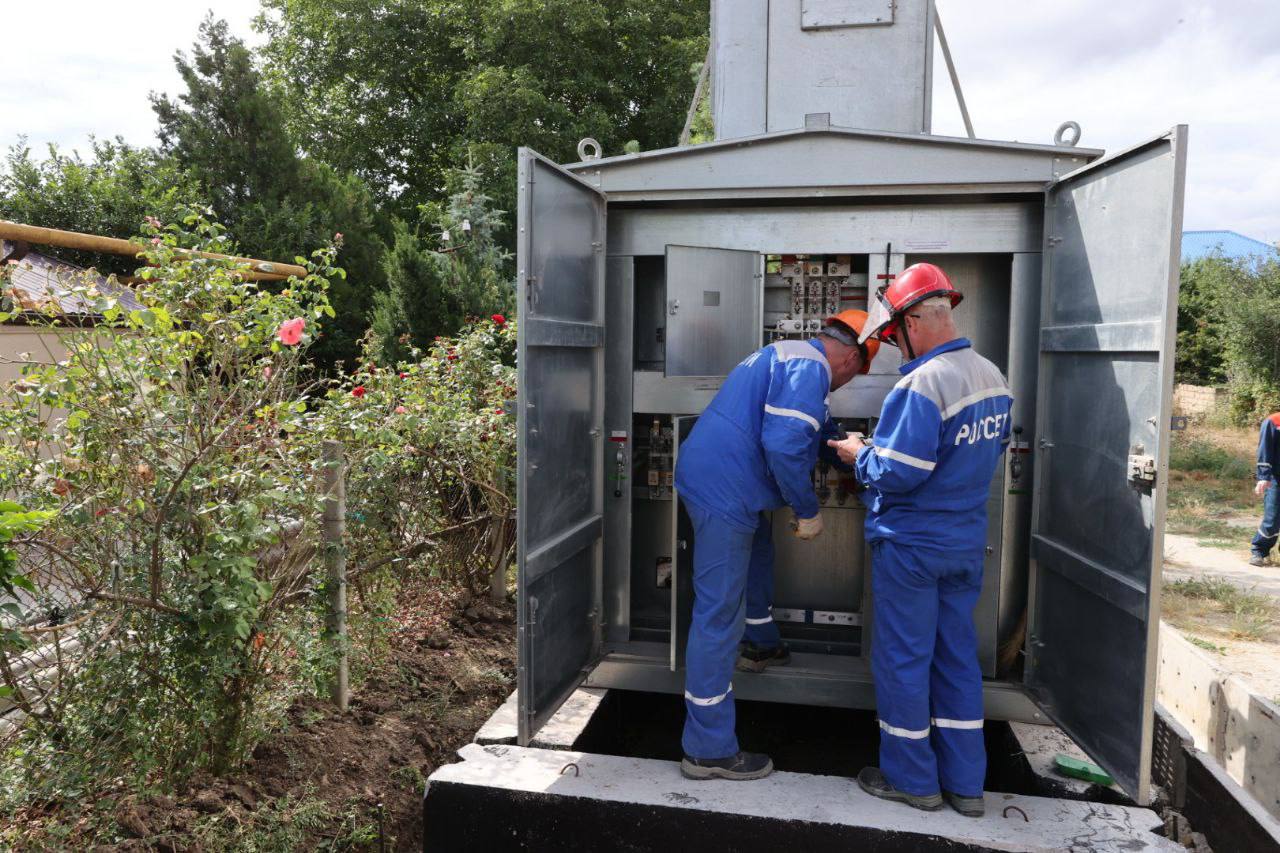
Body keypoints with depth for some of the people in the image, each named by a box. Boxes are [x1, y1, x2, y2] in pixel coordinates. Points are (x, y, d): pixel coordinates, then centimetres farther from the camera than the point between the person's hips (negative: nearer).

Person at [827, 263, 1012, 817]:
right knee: (957, 656, 16)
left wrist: (862, 454, -6)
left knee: (902, 659, 7)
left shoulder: (923, 383, -23)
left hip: (912, 546, -8)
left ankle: (912, 779, 21)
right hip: (967, 543, 8)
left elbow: (897, 474, -26)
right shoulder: (992, 376, 5)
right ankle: (965, 783, 26)